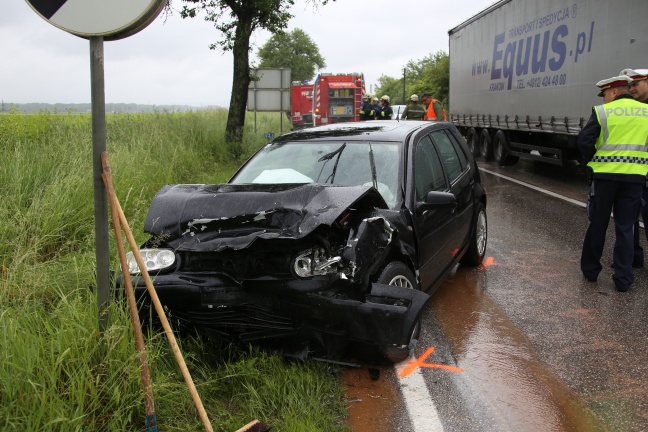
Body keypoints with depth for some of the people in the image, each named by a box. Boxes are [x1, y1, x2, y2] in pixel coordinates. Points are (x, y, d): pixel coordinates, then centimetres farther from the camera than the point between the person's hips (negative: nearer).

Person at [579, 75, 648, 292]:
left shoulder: (602, 111, -5)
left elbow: (584, 141, -10)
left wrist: (593, 161, 5)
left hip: (605, 175, -2)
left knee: (597, 224, 11)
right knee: (625, 228, 9)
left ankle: (590, 269, 22)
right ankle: (623, 278, 10)